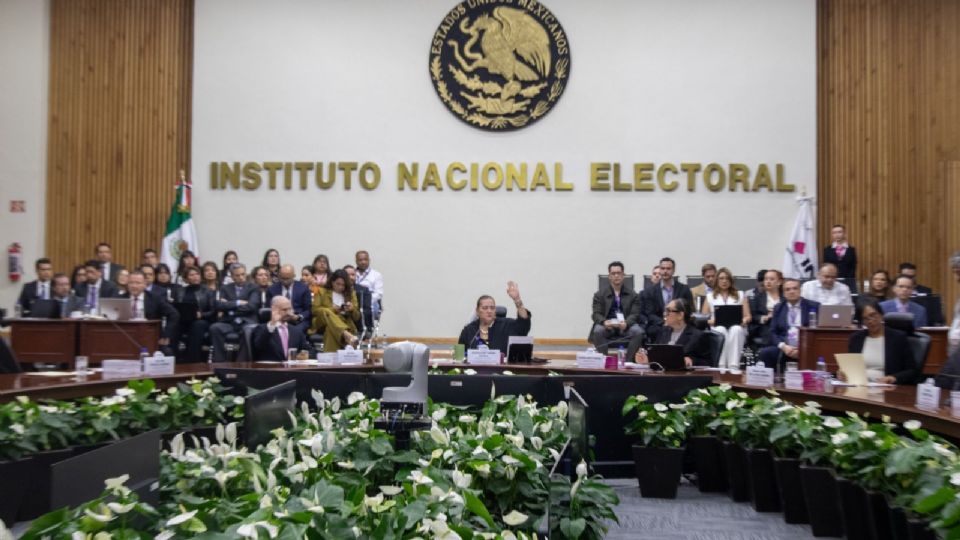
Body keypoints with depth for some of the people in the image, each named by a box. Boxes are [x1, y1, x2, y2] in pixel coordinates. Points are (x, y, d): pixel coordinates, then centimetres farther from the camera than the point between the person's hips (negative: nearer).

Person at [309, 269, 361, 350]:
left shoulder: (351, 293, 18)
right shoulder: (322, 291, 15)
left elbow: (357, 317, 15)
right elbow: (315, 310, 2)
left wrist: (352, 309, -7)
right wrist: (332, 309, -11)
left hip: (345, 325, 1)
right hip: (323, 324, -1)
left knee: (330, 328, -35)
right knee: (326, 312, -37)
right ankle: (347, 335, -60)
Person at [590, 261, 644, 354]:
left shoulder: (633, 295, 10)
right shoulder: (599, 295, 10)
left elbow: (635, 314, 0)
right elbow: (596, 314, 1)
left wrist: (626, 323, -24)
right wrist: (604, 322, -24)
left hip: (626, 325, 0)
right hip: (607, 326, 0)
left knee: (638, 331, -31)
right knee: (598, 331, -33)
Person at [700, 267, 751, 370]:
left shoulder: (740, 295, 22)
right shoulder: (710, 296, 21)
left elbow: (748, 316, 13)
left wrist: (744, 321, -11)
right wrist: (710, 321, -10)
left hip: (736, 328, 0)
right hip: (717, 329, 0)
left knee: (736, 330, -37)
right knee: (721, 330, -37)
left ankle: (734, 366, -45)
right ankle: (721, 367, -45)